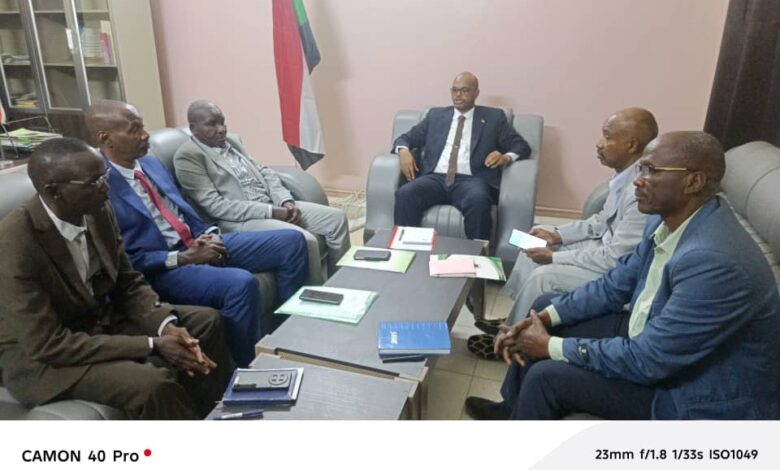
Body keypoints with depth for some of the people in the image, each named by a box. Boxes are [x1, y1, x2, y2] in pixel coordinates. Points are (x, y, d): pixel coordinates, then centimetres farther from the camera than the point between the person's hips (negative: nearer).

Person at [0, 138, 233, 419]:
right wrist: (152, 345, -27)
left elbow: (128, 284, 2)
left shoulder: (98, 212, -9)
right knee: (153, 384, -31)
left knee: (207, 322, 2)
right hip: (41, 357, -7)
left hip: (102, 320, 7)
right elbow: (49, 344, -27)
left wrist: (166, 325, -17)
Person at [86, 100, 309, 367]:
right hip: (161, 268, -8)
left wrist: (208, 235, -1)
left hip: (198, 244, 9)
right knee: (241, 283, -37)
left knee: (291, 242, -2)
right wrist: (182, 258, -19)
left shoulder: (151, 163, 13)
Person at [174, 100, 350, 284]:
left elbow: (264, 172, 17)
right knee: (305, 241, -29)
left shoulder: (232, 141, 16)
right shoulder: (187, 156, -8)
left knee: (336, 218, -2)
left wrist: (286, 201, -3)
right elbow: (215, 206, -16)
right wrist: (270, 212, -19)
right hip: (240, 219, -8)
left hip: (274, 205, 8)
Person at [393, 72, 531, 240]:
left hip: (470, 180, -2)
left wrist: (506, 157, -13)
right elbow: (406, 138, 21)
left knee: (478, 200, -37)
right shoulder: (436, 115, 22)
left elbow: (522, 146, 11)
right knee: (405, 194, -28)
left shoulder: (493, 117, 15)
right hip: (435, 178, 2)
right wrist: (404, 151, -5)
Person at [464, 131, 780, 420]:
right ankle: (513, 408, 31)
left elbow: (646, 361, -30)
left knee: (547, 377, -17)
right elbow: (615, 285, 4)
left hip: (698, 392, -8)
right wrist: (543, 317, -7)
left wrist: (553, 346, -20)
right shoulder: (668, 219, -5)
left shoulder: (714, 261, -35)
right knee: (542, 326, 8)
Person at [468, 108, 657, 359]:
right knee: (533, 253, 7)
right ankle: (514, 323, 18)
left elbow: (613, 260, -28)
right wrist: (557, 234, 2)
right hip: (608, 247, 9)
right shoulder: (628, 175, -3)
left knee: (544, 276, -20)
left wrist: (554, 257, -19)